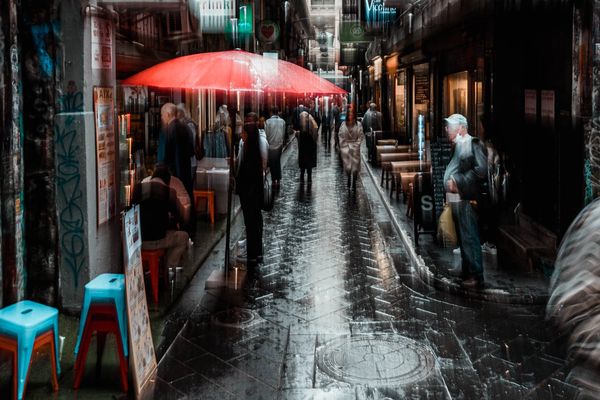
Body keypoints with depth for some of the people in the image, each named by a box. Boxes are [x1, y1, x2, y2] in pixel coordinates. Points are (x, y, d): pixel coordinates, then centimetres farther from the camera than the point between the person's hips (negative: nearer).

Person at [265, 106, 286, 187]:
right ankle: (278, 180, 18)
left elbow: (266, 134, -8)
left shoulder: (268, 121, -13)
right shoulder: (282, 121, -4)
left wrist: (267, 142, 7)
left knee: (272, 163, 7)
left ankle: (274, 180, 10)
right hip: (279, 145, 3)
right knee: (278, 162, 16)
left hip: (271, 145, -3)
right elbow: (283, 133, 3)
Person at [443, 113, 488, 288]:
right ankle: (467, 274, 22)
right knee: (463, 239, 14)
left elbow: (481, 170, -20)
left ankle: (476, 277, -1)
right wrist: (449, 183, 8)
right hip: (456, 200, 9)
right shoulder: (458, 146, 18)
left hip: (466, 200, -9)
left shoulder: (473, 144, -10)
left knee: (470, 239, -6)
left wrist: (457, 182, -18)